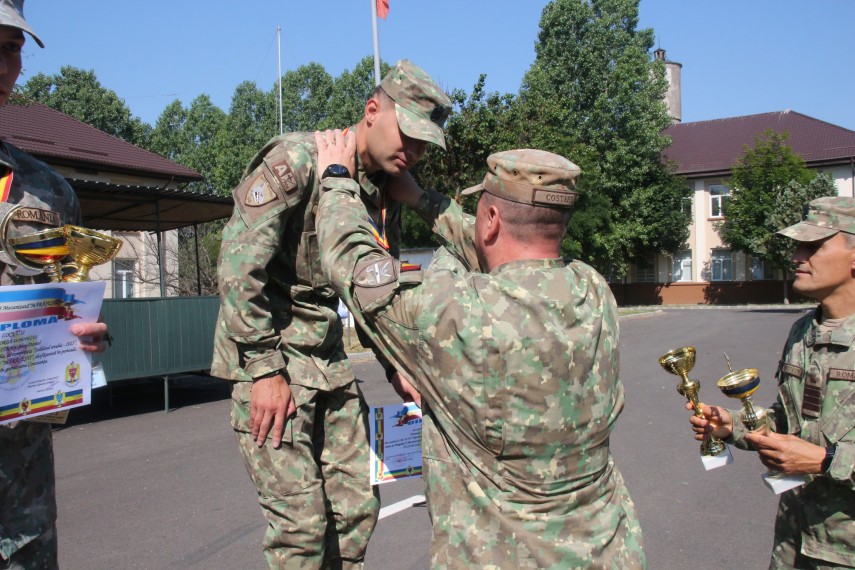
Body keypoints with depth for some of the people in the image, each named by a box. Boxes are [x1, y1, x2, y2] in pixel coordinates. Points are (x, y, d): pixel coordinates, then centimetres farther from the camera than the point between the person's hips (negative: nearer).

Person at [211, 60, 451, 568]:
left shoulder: (389, 194, 8)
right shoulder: (296, 160, -16)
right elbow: (239, 268, -20)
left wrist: (400, 365, 9)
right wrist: (265, 370, -19)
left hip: (330, 360, 7)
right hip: (267, 356, -7)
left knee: (358, 506, 9)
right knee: (301, 521, -5)